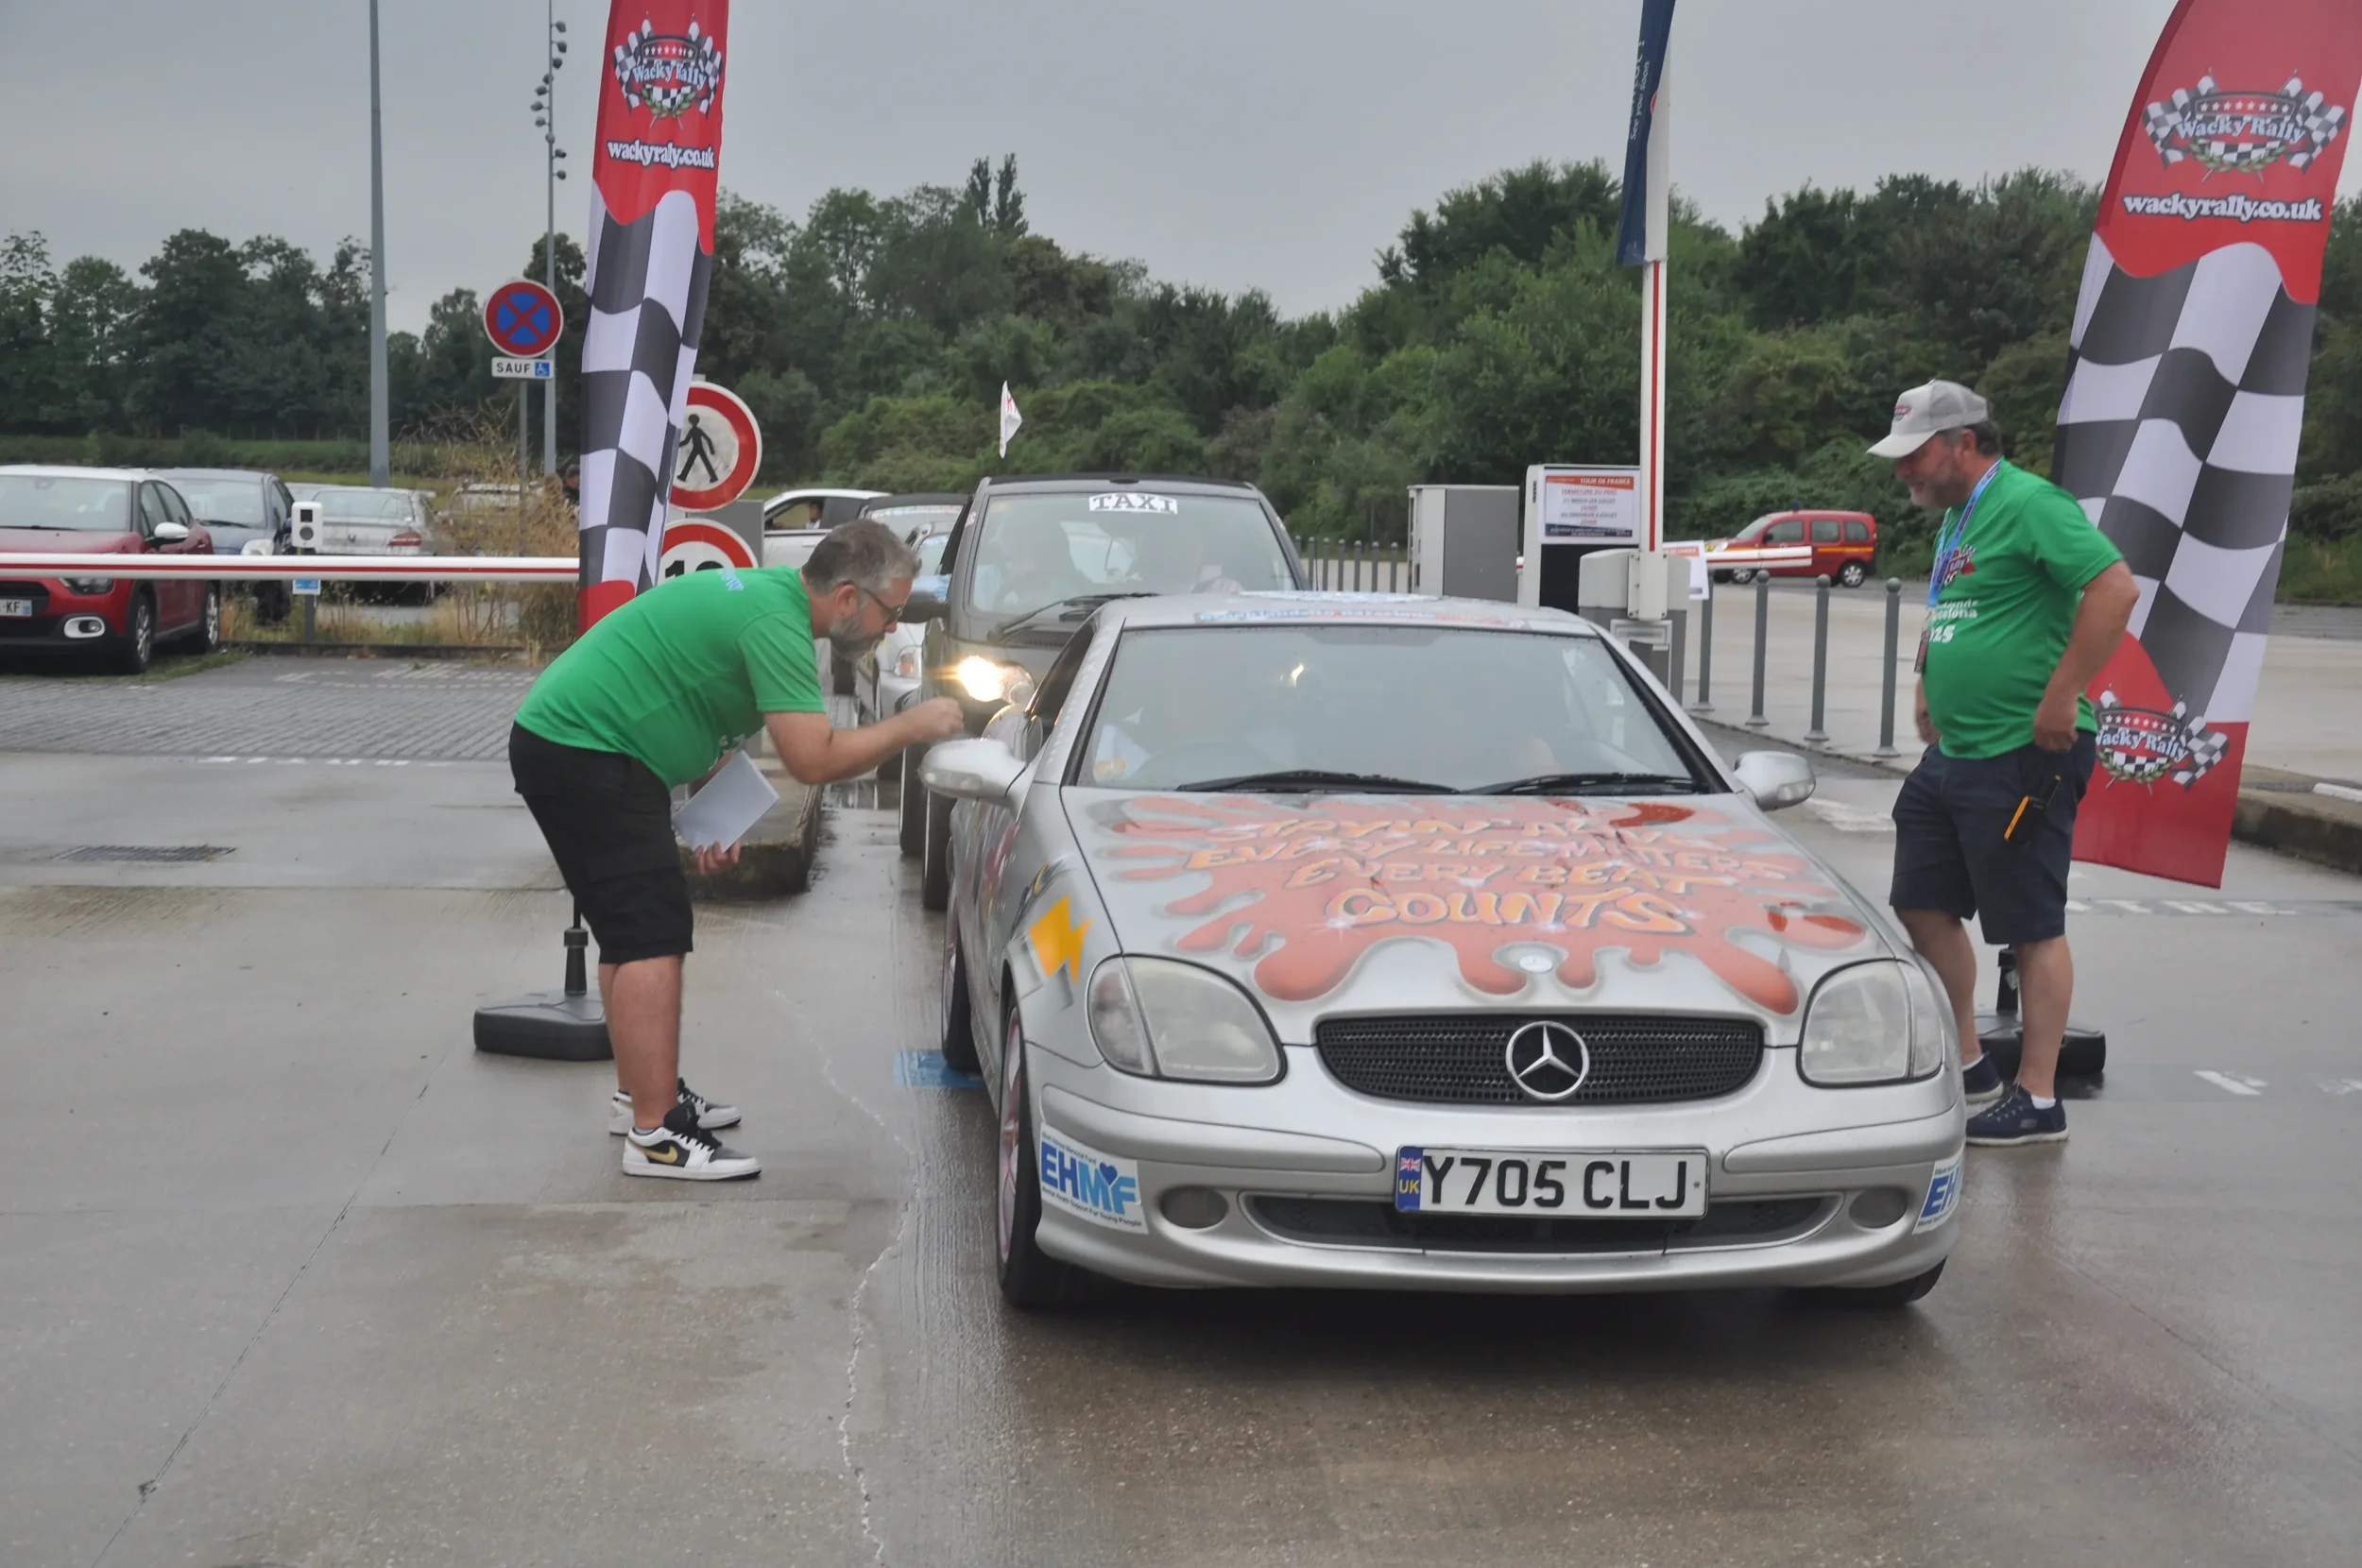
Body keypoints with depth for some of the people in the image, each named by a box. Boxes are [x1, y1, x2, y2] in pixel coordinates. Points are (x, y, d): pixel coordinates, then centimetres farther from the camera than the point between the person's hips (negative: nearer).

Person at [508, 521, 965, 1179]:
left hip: (561, 742, 11)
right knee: (652, 939, -11)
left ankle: (641, 1093, 31)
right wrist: (914, 726, -12)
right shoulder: (776, 623, -19)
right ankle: (655, 1136, -10)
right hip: (583, 752, -11)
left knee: (632, 934, 19)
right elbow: (813, 758, -23)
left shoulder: (765, 594, 13)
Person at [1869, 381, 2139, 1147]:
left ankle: (2037, 1100, 4)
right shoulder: (1956, 518, 15)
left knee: (2032, 928, -3)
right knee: (1923, 906, 13)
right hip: (1953, 753, 10)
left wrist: (2060, 697, -23)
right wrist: (1927, 682, 19)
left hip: (2022, 755, -10)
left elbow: (2115, 588, -24)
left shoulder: (2027, 503, -15)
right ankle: (1968, 1068, 26)